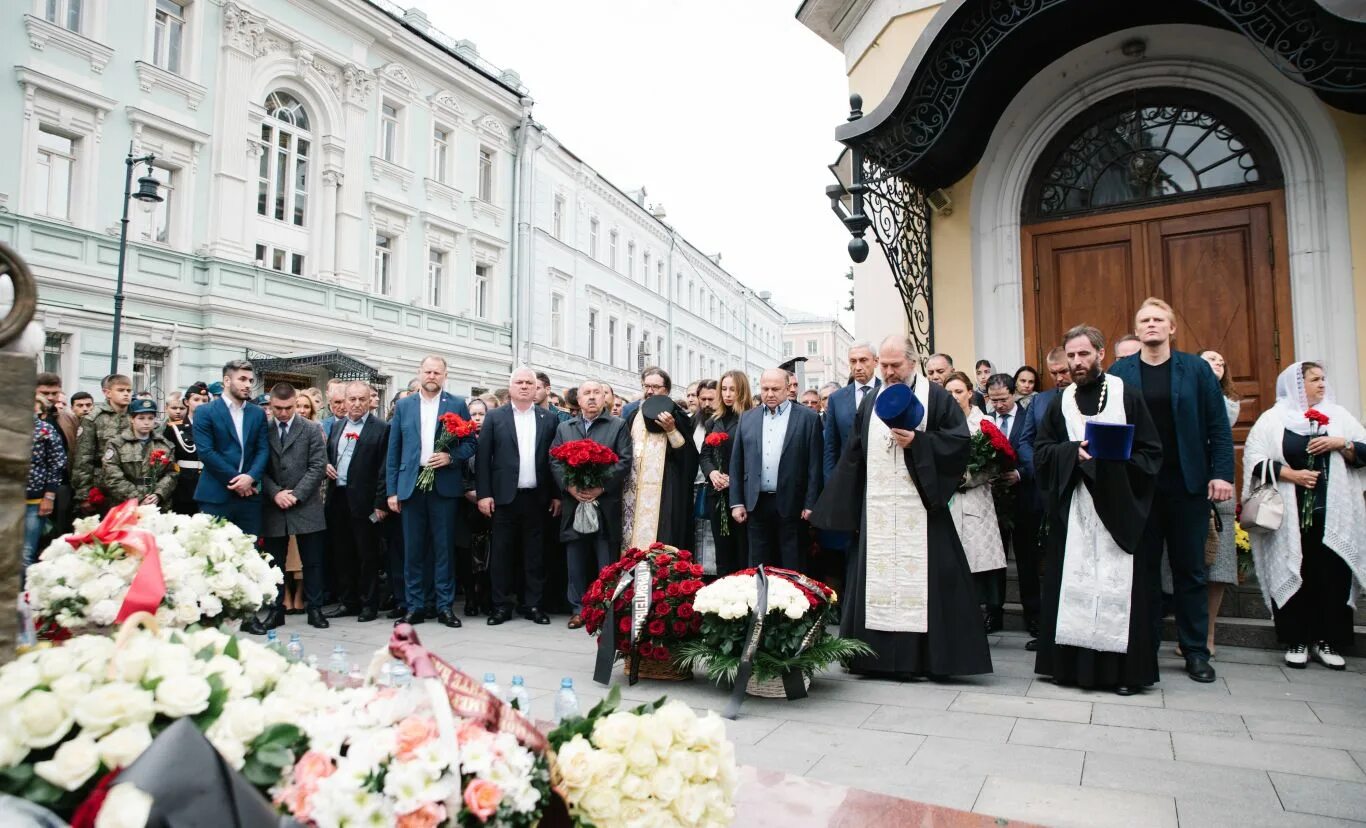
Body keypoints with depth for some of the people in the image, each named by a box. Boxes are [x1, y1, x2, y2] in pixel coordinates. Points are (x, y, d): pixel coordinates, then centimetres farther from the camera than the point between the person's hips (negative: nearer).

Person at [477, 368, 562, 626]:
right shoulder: (494, 417, 4)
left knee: (535, 554, 6)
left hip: (537, 497, 1)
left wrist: (557, 495, 3)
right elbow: (483, 458, 1)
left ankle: (533, 605, 15)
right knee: (502, 553, 5)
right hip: (504, 497, -1)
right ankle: (501, 605, 15)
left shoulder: (549, 419, 7)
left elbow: (555, 458, 6)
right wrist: (484, 494, -5)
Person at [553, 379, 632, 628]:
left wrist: (601, 487, -15)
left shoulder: (618, 426, 6)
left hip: (606, 505, -2)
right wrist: (569, 486, -10)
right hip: (573, 505, 3)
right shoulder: (564, 428, 15)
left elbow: (625, 461, -4)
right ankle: (578, 609, 17)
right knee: (576, 563, 7)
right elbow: (554, 462, 7)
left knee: (606, 563, 2)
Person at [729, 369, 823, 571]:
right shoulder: (747, 418, 9)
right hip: (756, 504, 3)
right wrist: (736, 502, 4)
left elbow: (815, 464, -3)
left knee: (793, 570, 4)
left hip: (791, 505, -3)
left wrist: (811, 504, -7)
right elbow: (736, 462, 10)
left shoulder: (808, 418, -1)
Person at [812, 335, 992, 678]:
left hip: (921, 507, -3)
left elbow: (960, 440, -4)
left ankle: (931, 656, 8)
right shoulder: (871, 402, 13)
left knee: (923, 577, -2)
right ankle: (881, 655, 12)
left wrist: (917, 442, -16)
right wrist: (840, 506, 10)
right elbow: (853, 456, 13)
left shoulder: (936, 396, 2)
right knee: (877, 576, 4)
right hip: (877, 509, 4)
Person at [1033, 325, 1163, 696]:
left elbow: (1151, 453, 1)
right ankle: (1074, 663, 10)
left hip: (1119, 508, -2)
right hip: (1072, 509, 2)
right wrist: (1073, 452, -13)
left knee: (1119, 585, -1)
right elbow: (1041, 451, 5)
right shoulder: (1060, 402, 11)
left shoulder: (1127, 395, 3)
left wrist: (1116, 459, -16)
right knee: (1074, 583, 2)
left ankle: (1125, 669, 10)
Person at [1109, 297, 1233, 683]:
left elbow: (1219, 426, 1)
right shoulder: (1120, 372, 3)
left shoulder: (1196, 369, 3)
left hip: (1188, 485, 0)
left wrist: (1221, 473, -8)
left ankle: (1196, 651, 18)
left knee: (1190, 568, 8)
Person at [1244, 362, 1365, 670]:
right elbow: (1254, 459, -2)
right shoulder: (1272, 420, 5)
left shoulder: (1339, 416, 14)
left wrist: (1341, 444, -7)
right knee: (1293, 576, 0)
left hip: (1333, 516, 2)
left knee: (1333, 576, 0)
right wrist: (1289, 474, -12)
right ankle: (1297, 642, 10)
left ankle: (1327, 641, 12)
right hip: (1289, 517, -2)